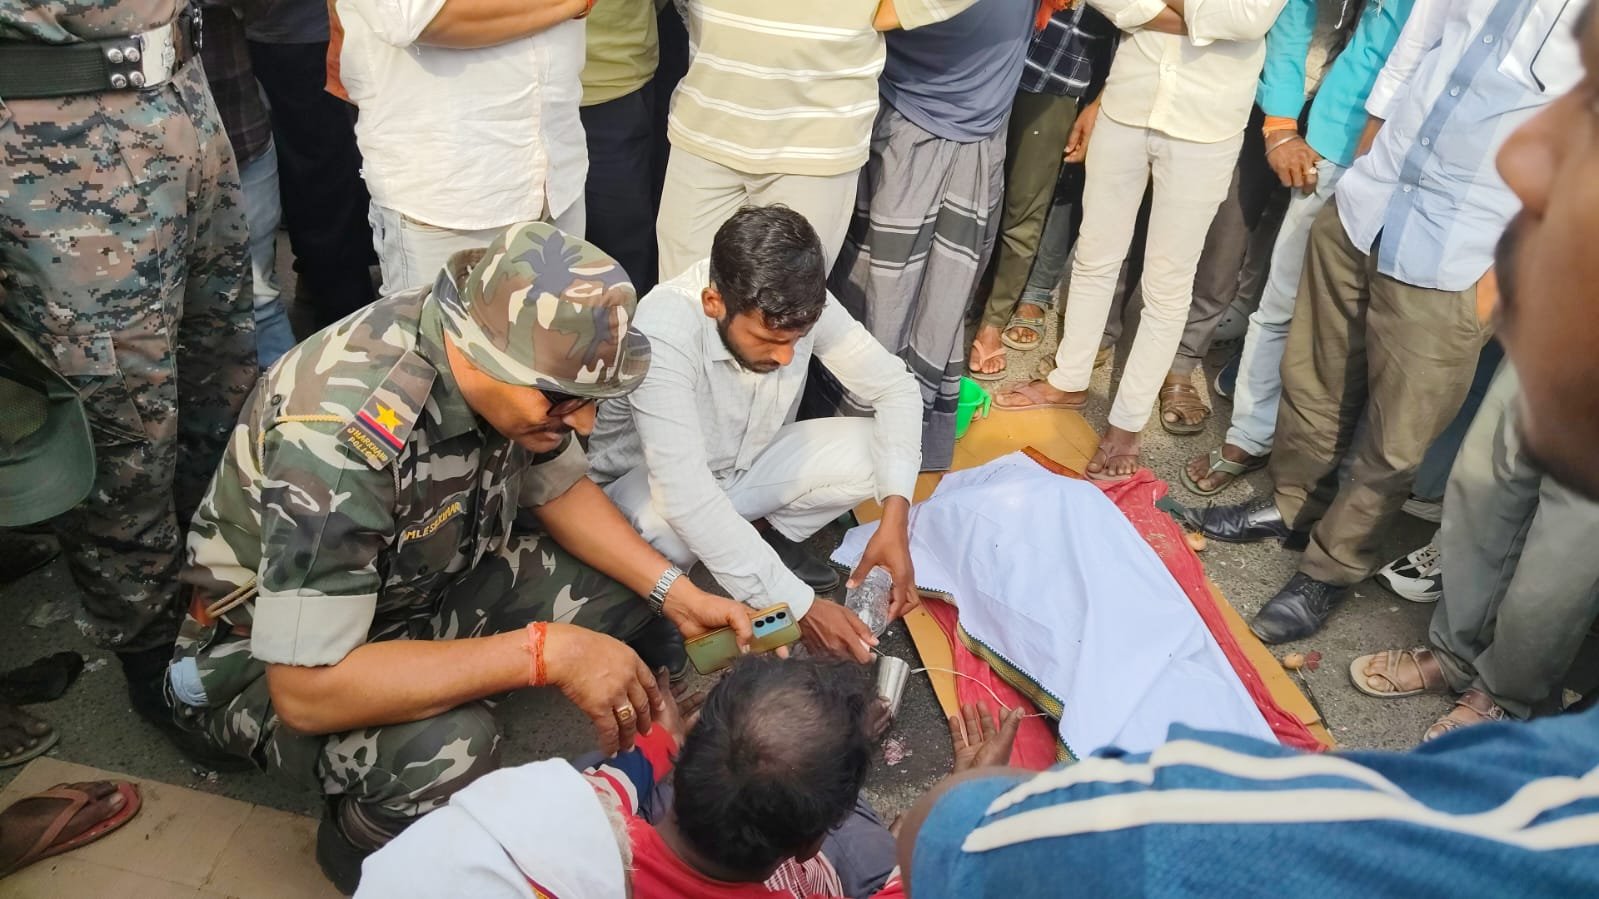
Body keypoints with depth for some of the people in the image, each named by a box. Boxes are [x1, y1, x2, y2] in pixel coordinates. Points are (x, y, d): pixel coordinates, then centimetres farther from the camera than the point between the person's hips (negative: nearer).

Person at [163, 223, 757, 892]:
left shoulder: (508, 356, -16)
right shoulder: (339, 436, -37)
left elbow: (559, 489, 2)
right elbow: (307, 692, -38)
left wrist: (676, 592, -11)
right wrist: (546, 652, -38)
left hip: (426, 584, 6)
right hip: (271, 662, -6)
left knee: (632, 594, -10)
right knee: (447, 749, -33)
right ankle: (363, 845, 0)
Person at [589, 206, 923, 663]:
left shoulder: (805, 306, -21)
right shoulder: (663, 330, -37)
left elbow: (896, 387, -12)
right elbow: (686, 495, -42)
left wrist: (895, 517, -26)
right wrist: (798, 604, -41)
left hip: (746, 465, 5)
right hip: (651, 482, -5)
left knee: (872, 449, -17)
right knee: (664, 525, -39)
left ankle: (778, 537, 8)